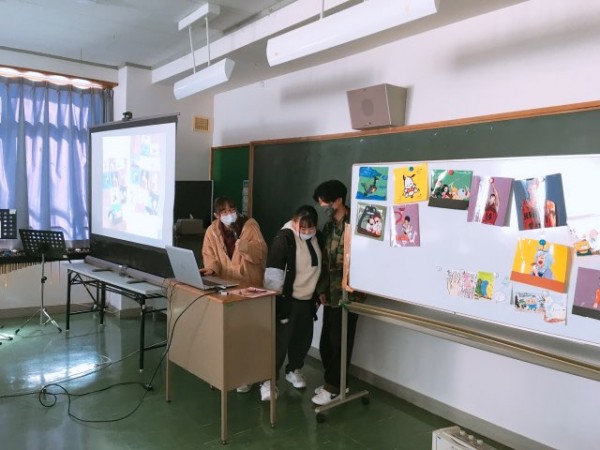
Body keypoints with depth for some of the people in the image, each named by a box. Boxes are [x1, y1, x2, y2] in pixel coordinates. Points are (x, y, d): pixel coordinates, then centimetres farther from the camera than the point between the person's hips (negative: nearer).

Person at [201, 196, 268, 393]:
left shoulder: (250, 225, -7)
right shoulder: (212, 231, 3)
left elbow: (262, 251, -13)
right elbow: (209, 254, 3)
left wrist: (247, 246, -33)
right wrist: (211, 268, -18)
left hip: (250, 286, -3)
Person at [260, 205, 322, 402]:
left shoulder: (314, 238, 6)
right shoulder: (284, 237, -17)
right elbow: (273, 270, -20)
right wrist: (274, 296, -19)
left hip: (307, 298, 7)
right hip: (287, 298, -7)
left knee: (303, 338, 16)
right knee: (280, 340, -5)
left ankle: (294, 370, 36)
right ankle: (269, 380, 6)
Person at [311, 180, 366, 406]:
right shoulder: (329, 226, 11)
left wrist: (351, 290, -17)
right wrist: (322, 289, 12)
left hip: (347, 294, -8)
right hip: (331, 293, 8)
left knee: (339, 342, 3)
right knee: (326, 341, 14)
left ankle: (334, 387, 17)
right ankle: (331, 382, 30)